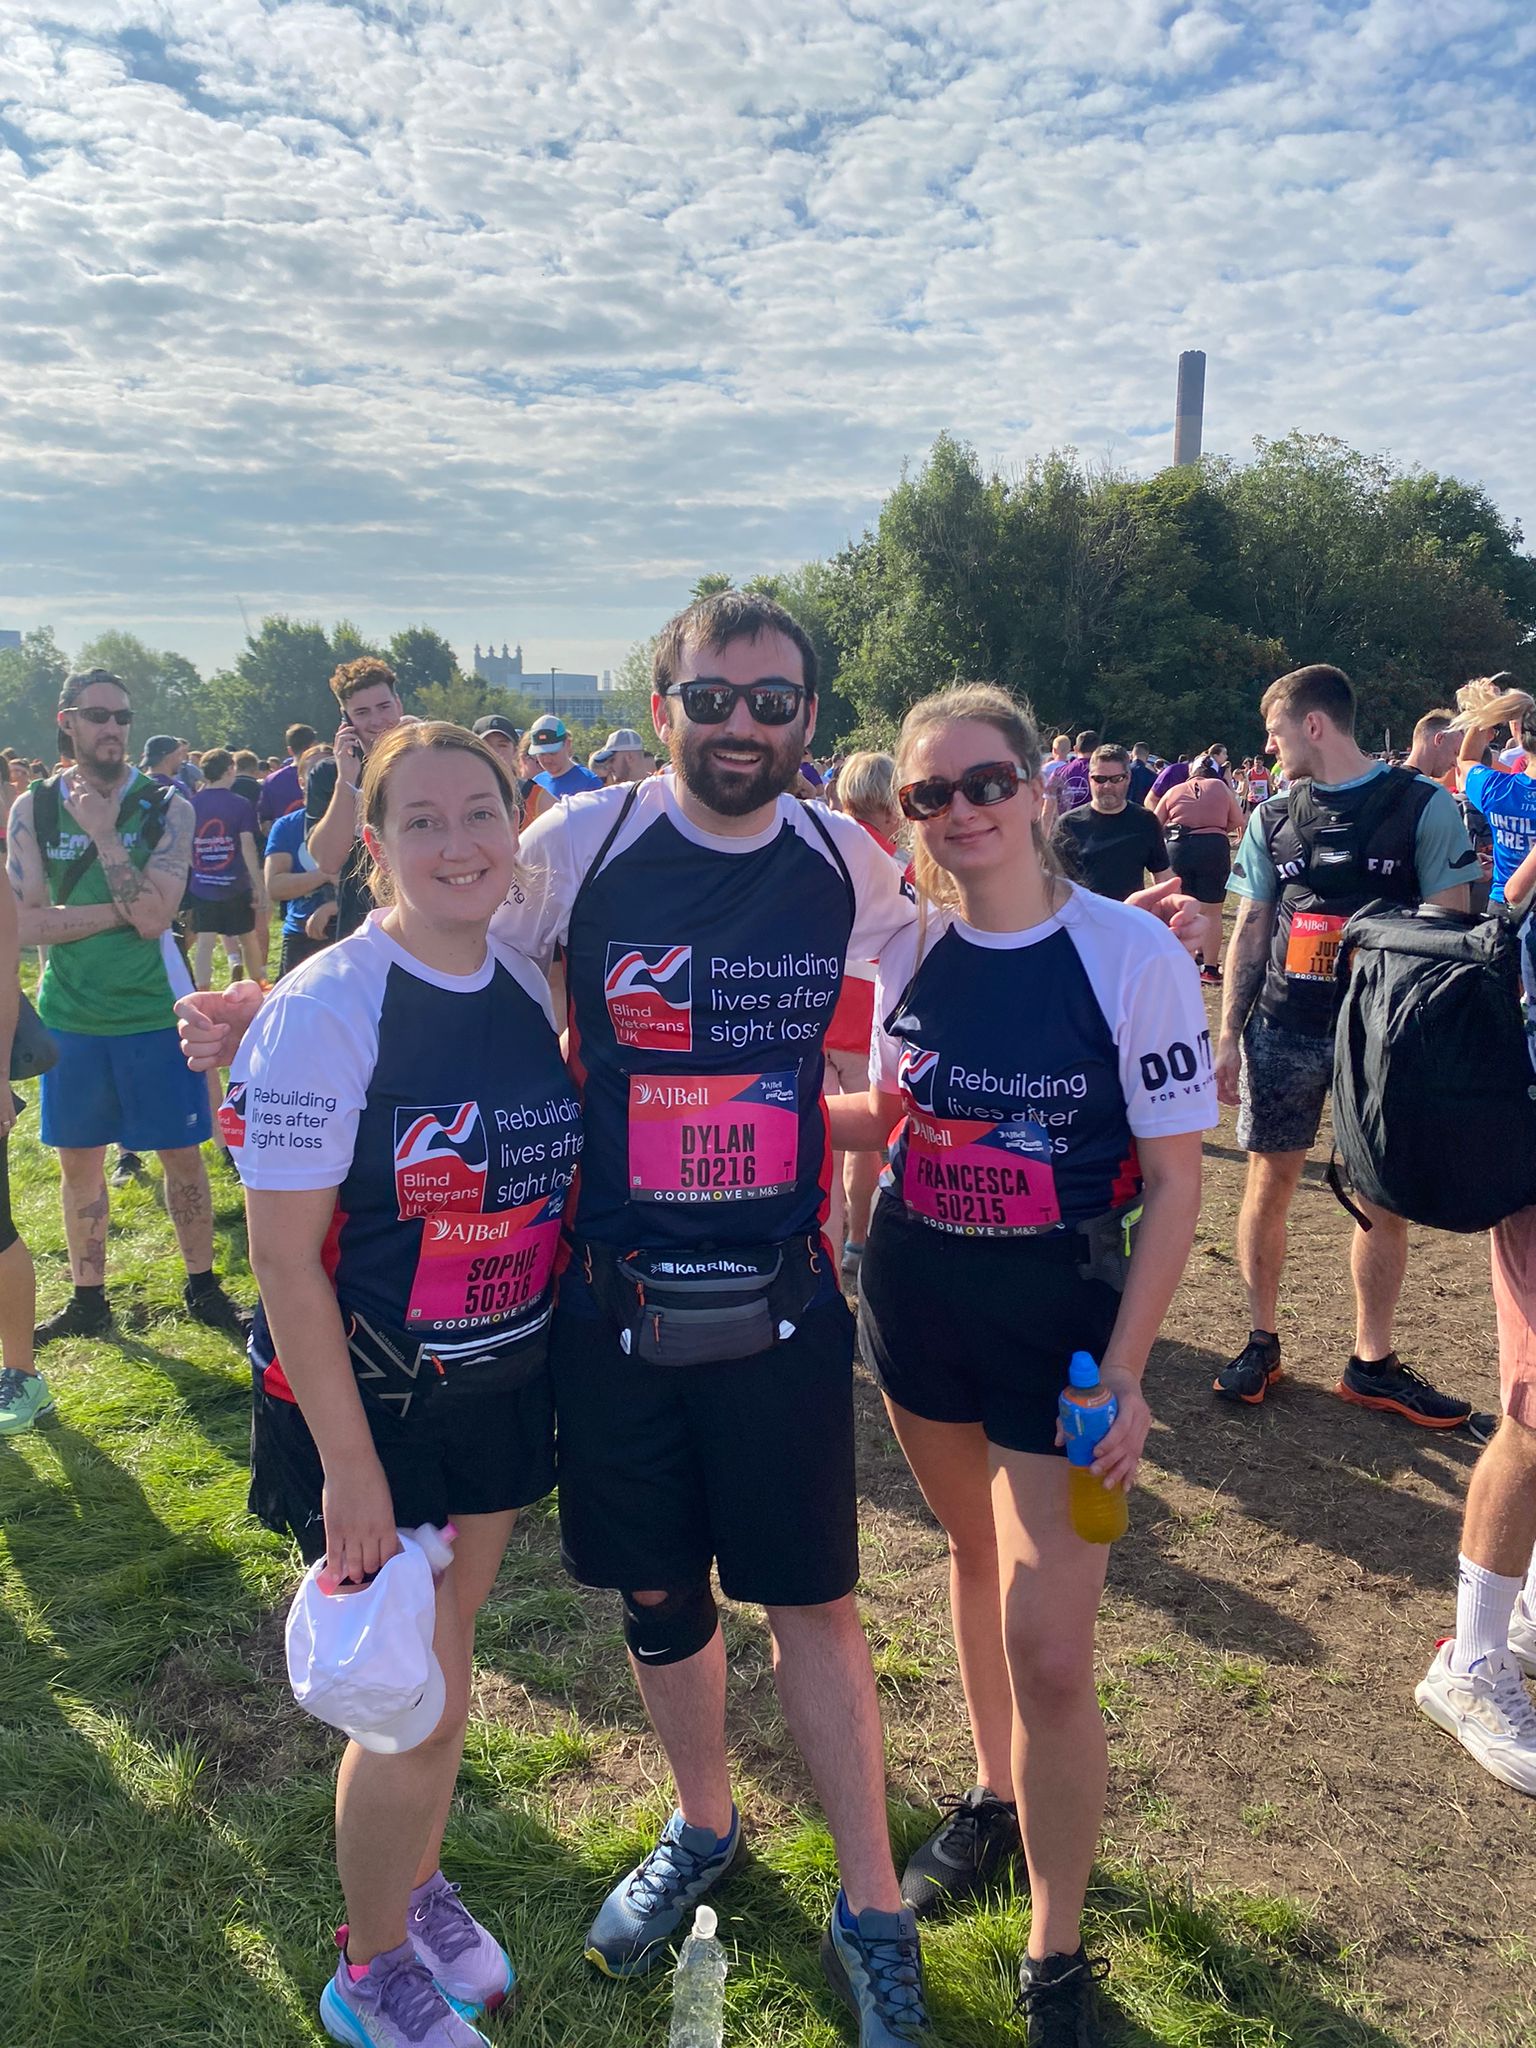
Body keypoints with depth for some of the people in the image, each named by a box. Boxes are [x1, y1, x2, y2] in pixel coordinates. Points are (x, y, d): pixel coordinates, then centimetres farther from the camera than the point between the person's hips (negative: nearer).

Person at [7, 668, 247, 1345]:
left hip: (155, 1013, -2)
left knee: (182, 1156, 7)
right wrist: (121, 910, -17)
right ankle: (87, 1300, 29)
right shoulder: (33, 808, -1)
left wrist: (103, 831, -18)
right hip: (70, 1016, 2)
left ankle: (203, 1287, 24)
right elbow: (24, 924, -10)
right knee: (79, 1162, 13)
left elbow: (154, 915, -18)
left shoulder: (166, 807, -6)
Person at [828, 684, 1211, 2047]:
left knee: (1048, 1649, -3)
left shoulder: (1132, 950, -15)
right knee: (975, 1549, 23)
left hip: (1062, 1317, -4)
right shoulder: (909, 949, -2)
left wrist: (1124, 1370, -15)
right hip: (917, 1294, 4)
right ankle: (995, 1798, 48)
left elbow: (1173, 1183, -11)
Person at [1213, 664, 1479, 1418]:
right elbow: (1249, 932, 10)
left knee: (1384, 1200, 5)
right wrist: (1229, 1036, 5)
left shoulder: (1422, 807, -4)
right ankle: (1261, 1341, 20)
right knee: (1269, 1184, 5)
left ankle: (1371, 1362, 18)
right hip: (1283, 1030, 3)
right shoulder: (1271, 819, 7)